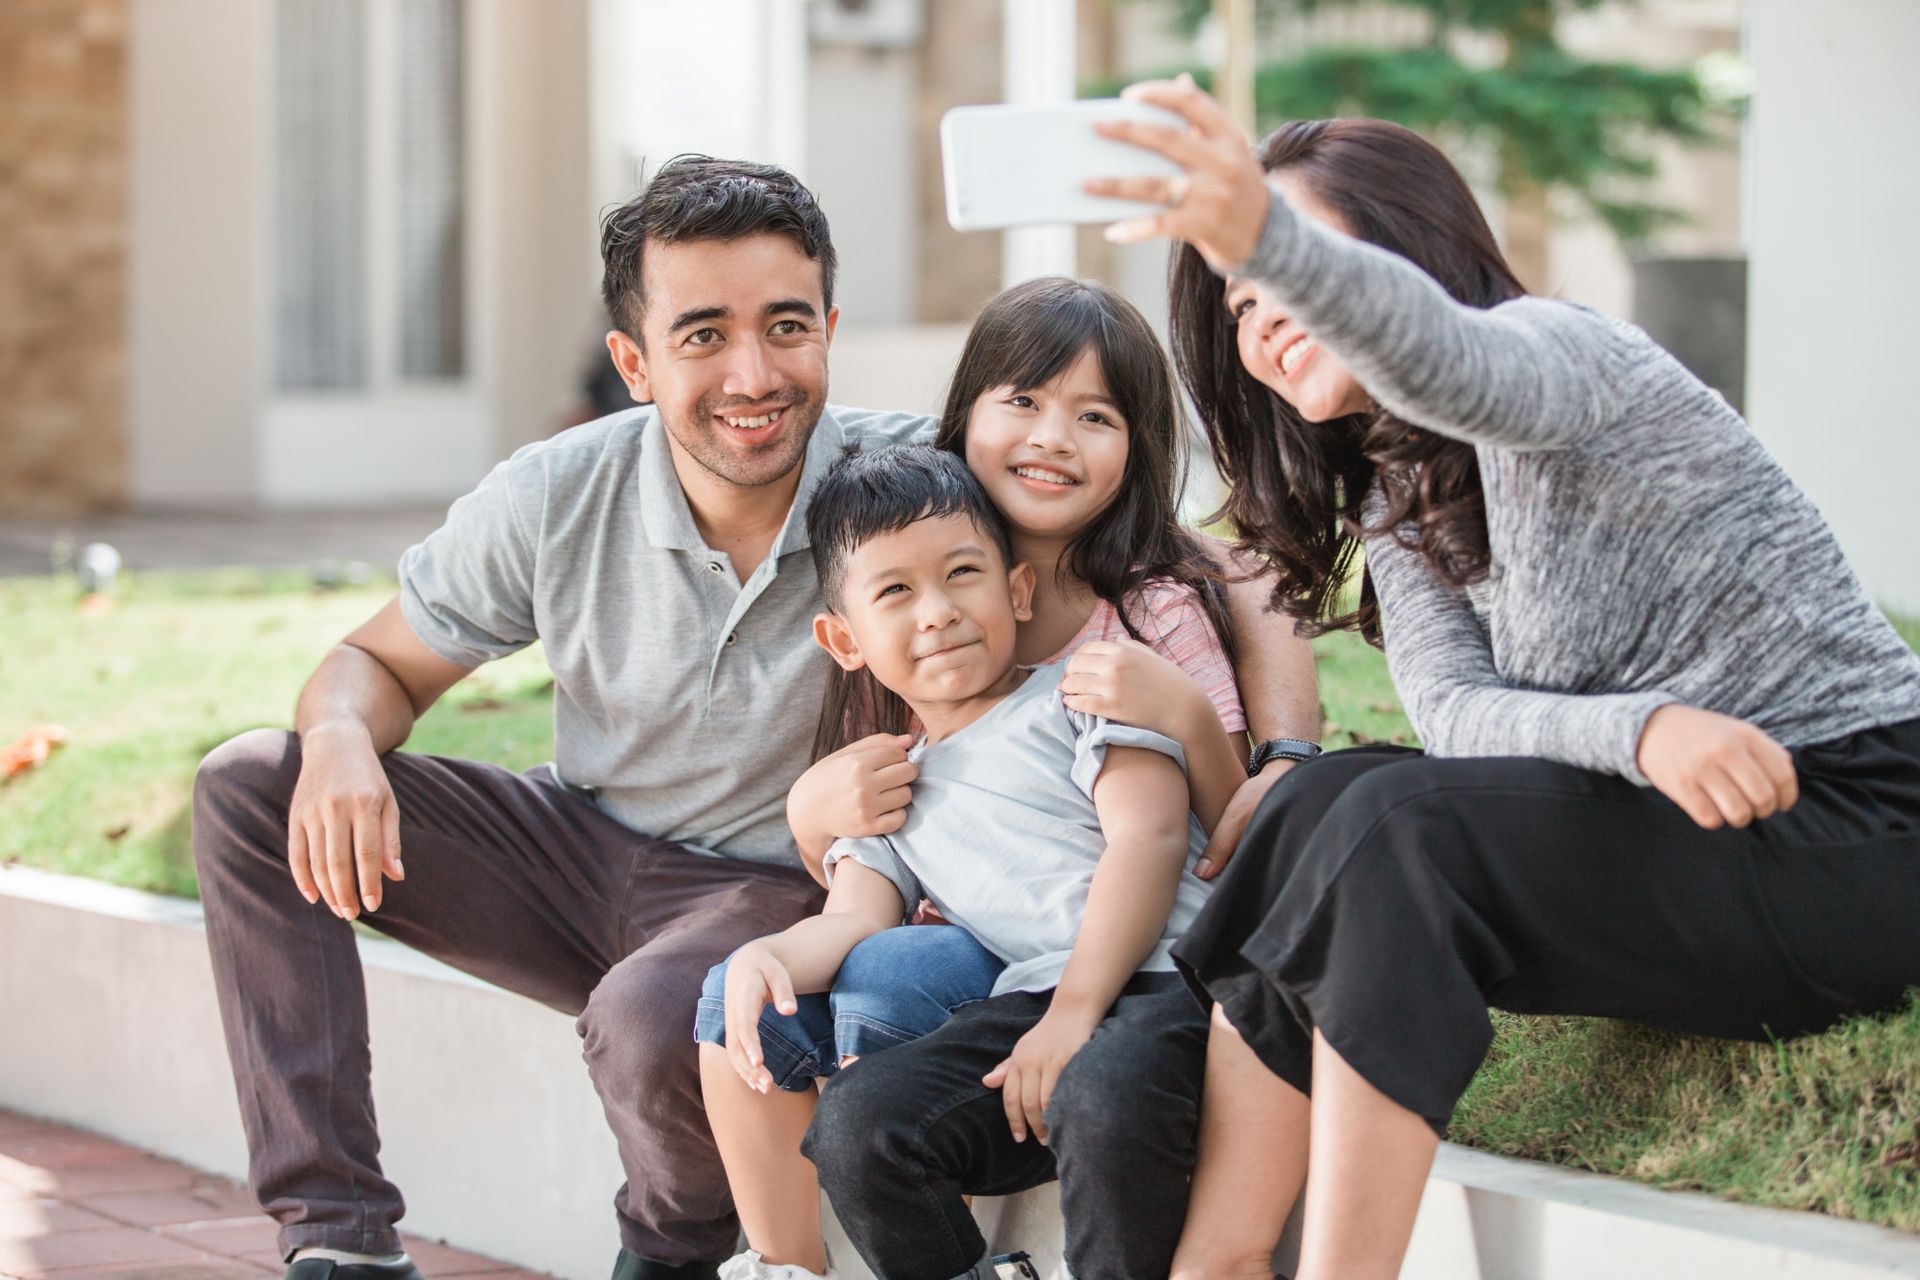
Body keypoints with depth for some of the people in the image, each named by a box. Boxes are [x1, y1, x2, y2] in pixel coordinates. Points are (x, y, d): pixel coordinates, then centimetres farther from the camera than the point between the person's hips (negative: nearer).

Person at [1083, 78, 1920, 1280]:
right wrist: (1642, 732, -26)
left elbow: (1430, 349, -38)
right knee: (1324, 803, -13)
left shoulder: (1550, 344, -11)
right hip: (1665, 826, 8)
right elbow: (1456, 713, -4)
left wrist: (1268, 236, -58)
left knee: (1395, 832, -26)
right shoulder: (1395, 507, 14)